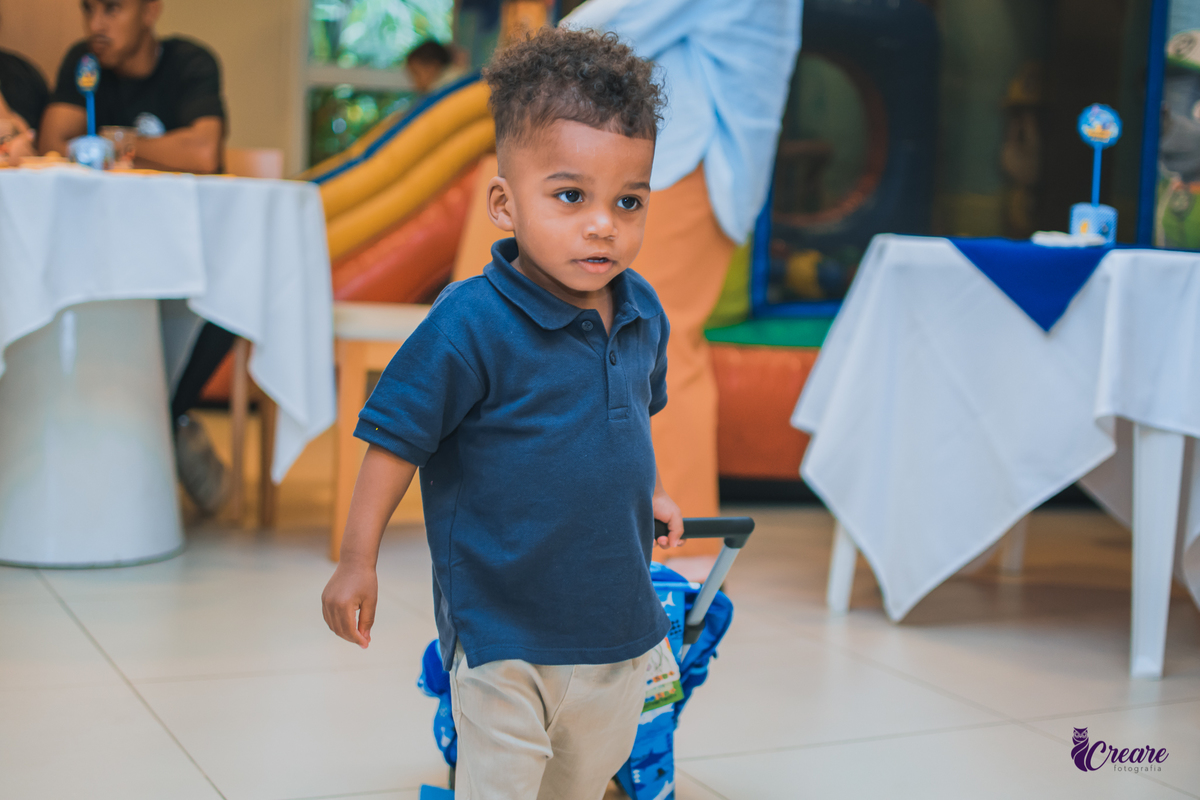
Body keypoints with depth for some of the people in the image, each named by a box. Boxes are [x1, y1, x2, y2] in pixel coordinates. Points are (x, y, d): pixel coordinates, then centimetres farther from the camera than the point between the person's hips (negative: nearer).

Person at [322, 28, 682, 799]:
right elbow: (398, 438, -15)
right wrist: (358, 560, -14)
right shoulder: (471, 324, -22)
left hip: (621, 620, 6)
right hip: (504, 634, -6)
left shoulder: (643, 312, -2)